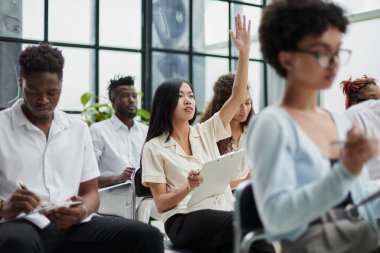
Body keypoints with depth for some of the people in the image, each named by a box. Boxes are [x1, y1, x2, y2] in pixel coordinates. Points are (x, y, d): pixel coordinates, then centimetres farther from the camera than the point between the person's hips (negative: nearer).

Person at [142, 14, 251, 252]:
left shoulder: (206, 132, 15)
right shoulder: (155, 148, 4)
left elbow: (237, 98, 7)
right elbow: (161, 203, 0)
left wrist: (244, 52, -3)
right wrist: (187, 188, -20)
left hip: (224, 213, 5)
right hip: (184, 220, -5)